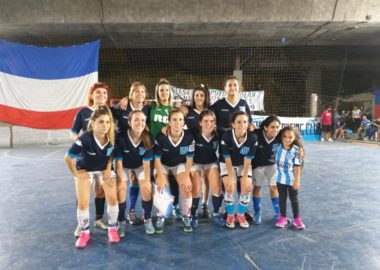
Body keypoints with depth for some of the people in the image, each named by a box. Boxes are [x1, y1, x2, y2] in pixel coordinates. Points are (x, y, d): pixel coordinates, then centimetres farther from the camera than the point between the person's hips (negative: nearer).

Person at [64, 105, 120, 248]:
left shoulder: (113, 137, -24)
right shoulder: (85, 138, -35)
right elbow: (68, 158, -25)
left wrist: (108, 169, -9)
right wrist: (76, 173, -13)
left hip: (104, 169, 2)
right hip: (85, 170, -2)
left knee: (113, 199, -8)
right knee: (83, 203, -9)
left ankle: (112, 228, 15)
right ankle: (84, 233, 15)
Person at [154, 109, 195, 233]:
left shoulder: (189, 137, -21)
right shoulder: (161, 136, -25)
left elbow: (189, 158, -10)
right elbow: (157, 159, -16)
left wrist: (186, 176, -17)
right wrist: (161, 177, -23)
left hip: (180, 164, 1)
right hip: (162, 164, -1)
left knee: (187, 187, -19)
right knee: (162, 188, -23)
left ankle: (186, 216, 7)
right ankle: (160, 217, 2)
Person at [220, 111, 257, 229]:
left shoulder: (252, 138, -24)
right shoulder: (226, 136, -27)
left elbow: (247, 160, -17)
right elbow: (227, 159, -19)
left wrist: (245, 177, -16)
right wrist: (231, 176, -20)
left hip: (243, 165, 2)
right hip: (227, 164, -2)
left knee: (247, 187, -15)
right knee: (230, 187, -19)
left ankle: (241, 215, 10)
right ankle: (230, 215, 6)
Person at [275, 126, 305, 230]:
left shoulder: (297, 150, -14)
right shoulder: (278, 147, -5)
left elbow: (297, 166, -12)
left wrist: (297, 180, -12)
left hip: (292, 180, -3)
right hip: (280, 179, 3)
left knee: (294, 199, 12)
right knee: (282, 199, 14)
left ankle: (297, 219, 27)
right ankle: (283, 217, 28)